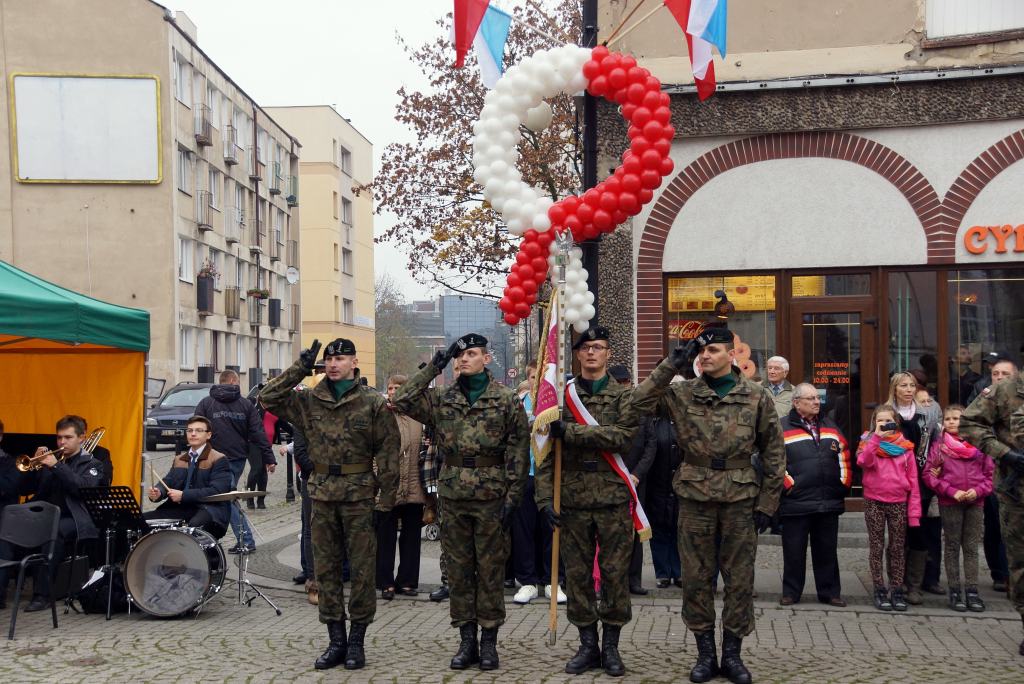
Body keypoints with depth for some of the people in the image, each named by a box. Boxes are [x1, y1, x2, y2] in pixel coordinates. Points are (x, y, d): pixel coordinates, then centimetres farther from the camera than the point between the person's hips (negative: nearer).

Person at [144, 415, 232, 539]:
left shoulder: (218, 460, -1)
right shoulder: (179, 459, 22)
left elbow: (216, 491, -13)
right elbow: (167, 482, 12)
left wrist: (183, 495, -18)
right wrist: (157, 493, -12)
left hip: (209, 511, -6)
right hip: (180, 509, 6)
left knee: (194, 525, -39)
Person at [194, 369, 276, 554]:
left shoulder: (205, 403, 0)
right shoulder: (246, 404, 4)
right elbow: (258, 434, 0)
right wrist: (269, 459, 1)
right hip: (239, 458, 3)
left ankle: (246, 540, -5)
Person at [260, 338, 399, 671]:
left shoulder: (374, 403, -2)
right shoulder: (309, 401, 8)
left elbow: (388, 454, -3)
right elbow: (268, 397, 3)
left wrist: (385, 502, -7)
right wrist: (300, 368, -3)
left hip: (359, 497, -3)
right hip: (322, 497, 4)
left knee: (362, 570, 2)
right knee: (326, 570, 8)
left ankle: (356, 641, 13)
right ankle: (336, 640, 18)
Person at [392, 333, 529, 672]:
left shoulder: (507, 400, -1)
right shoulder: (441, 399, 8)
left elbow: (518, 450, -3)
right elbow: (402, 401, -3)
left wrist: (513, 497, -9)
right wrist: (432, 369, -2)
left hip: (491, 498, -3)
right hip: (453, 496, 3)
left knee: (490, 570, 4)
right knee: (458, 569, 8)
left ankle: (489, 639, 14)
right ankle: (467, 639, 18)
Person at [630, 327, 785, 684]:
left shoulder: (757, 396, 1)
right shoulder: (683, 393, 3)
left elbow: (774, 452, 4)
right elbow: (640, 401, -10)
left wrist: (768, 503, 0)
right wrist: (672, 364, -13)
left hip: (740, 498, -1)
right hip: (695, 497, 1)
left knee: (740, 578, 5)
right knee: (696, 577, 6)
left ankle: (732, 654, 19)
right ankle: (705, 653, 18)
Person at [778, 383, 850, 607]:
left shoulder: (830, 427, 15)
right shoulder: (783, 428, -2)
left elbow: (844, 456, 19)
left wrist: (844, 483, 9)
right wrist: (788, 484, -13)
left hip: (830, 503, 4)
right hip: (796, 503, -4)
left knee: (827, 550, 11)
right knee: (794, 550, 3)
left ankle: (830, 592, 20)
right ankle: (790, 592, 14)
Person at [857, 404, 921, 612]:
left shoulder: (905, 447, 4)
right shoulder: (869, 442, 2)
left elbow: (913, 480, 2)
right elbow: (863, 462, -21)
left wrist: (914, 511, -2)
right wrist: (876, 437, -26)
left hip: (899, 503, 1)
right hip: (874, 502, -1)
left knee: (898, 548, 7)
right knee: (876, 547, 4)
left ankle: (897, 590, 16)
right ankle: (879, 590, 11)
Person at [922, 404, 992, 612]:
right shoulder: (939, 445, 0)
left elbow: (990, 472, 6)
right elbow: (929, 475, -5)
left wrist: (978, 490, -11)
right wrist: (952, 492, -14)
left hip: (974, 502, 1)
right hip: (949, 503, -1)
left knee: (971, 548, 6)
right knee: (952, 547, 6)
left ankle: (972, 591, 11)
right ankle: (954, 592, 11)